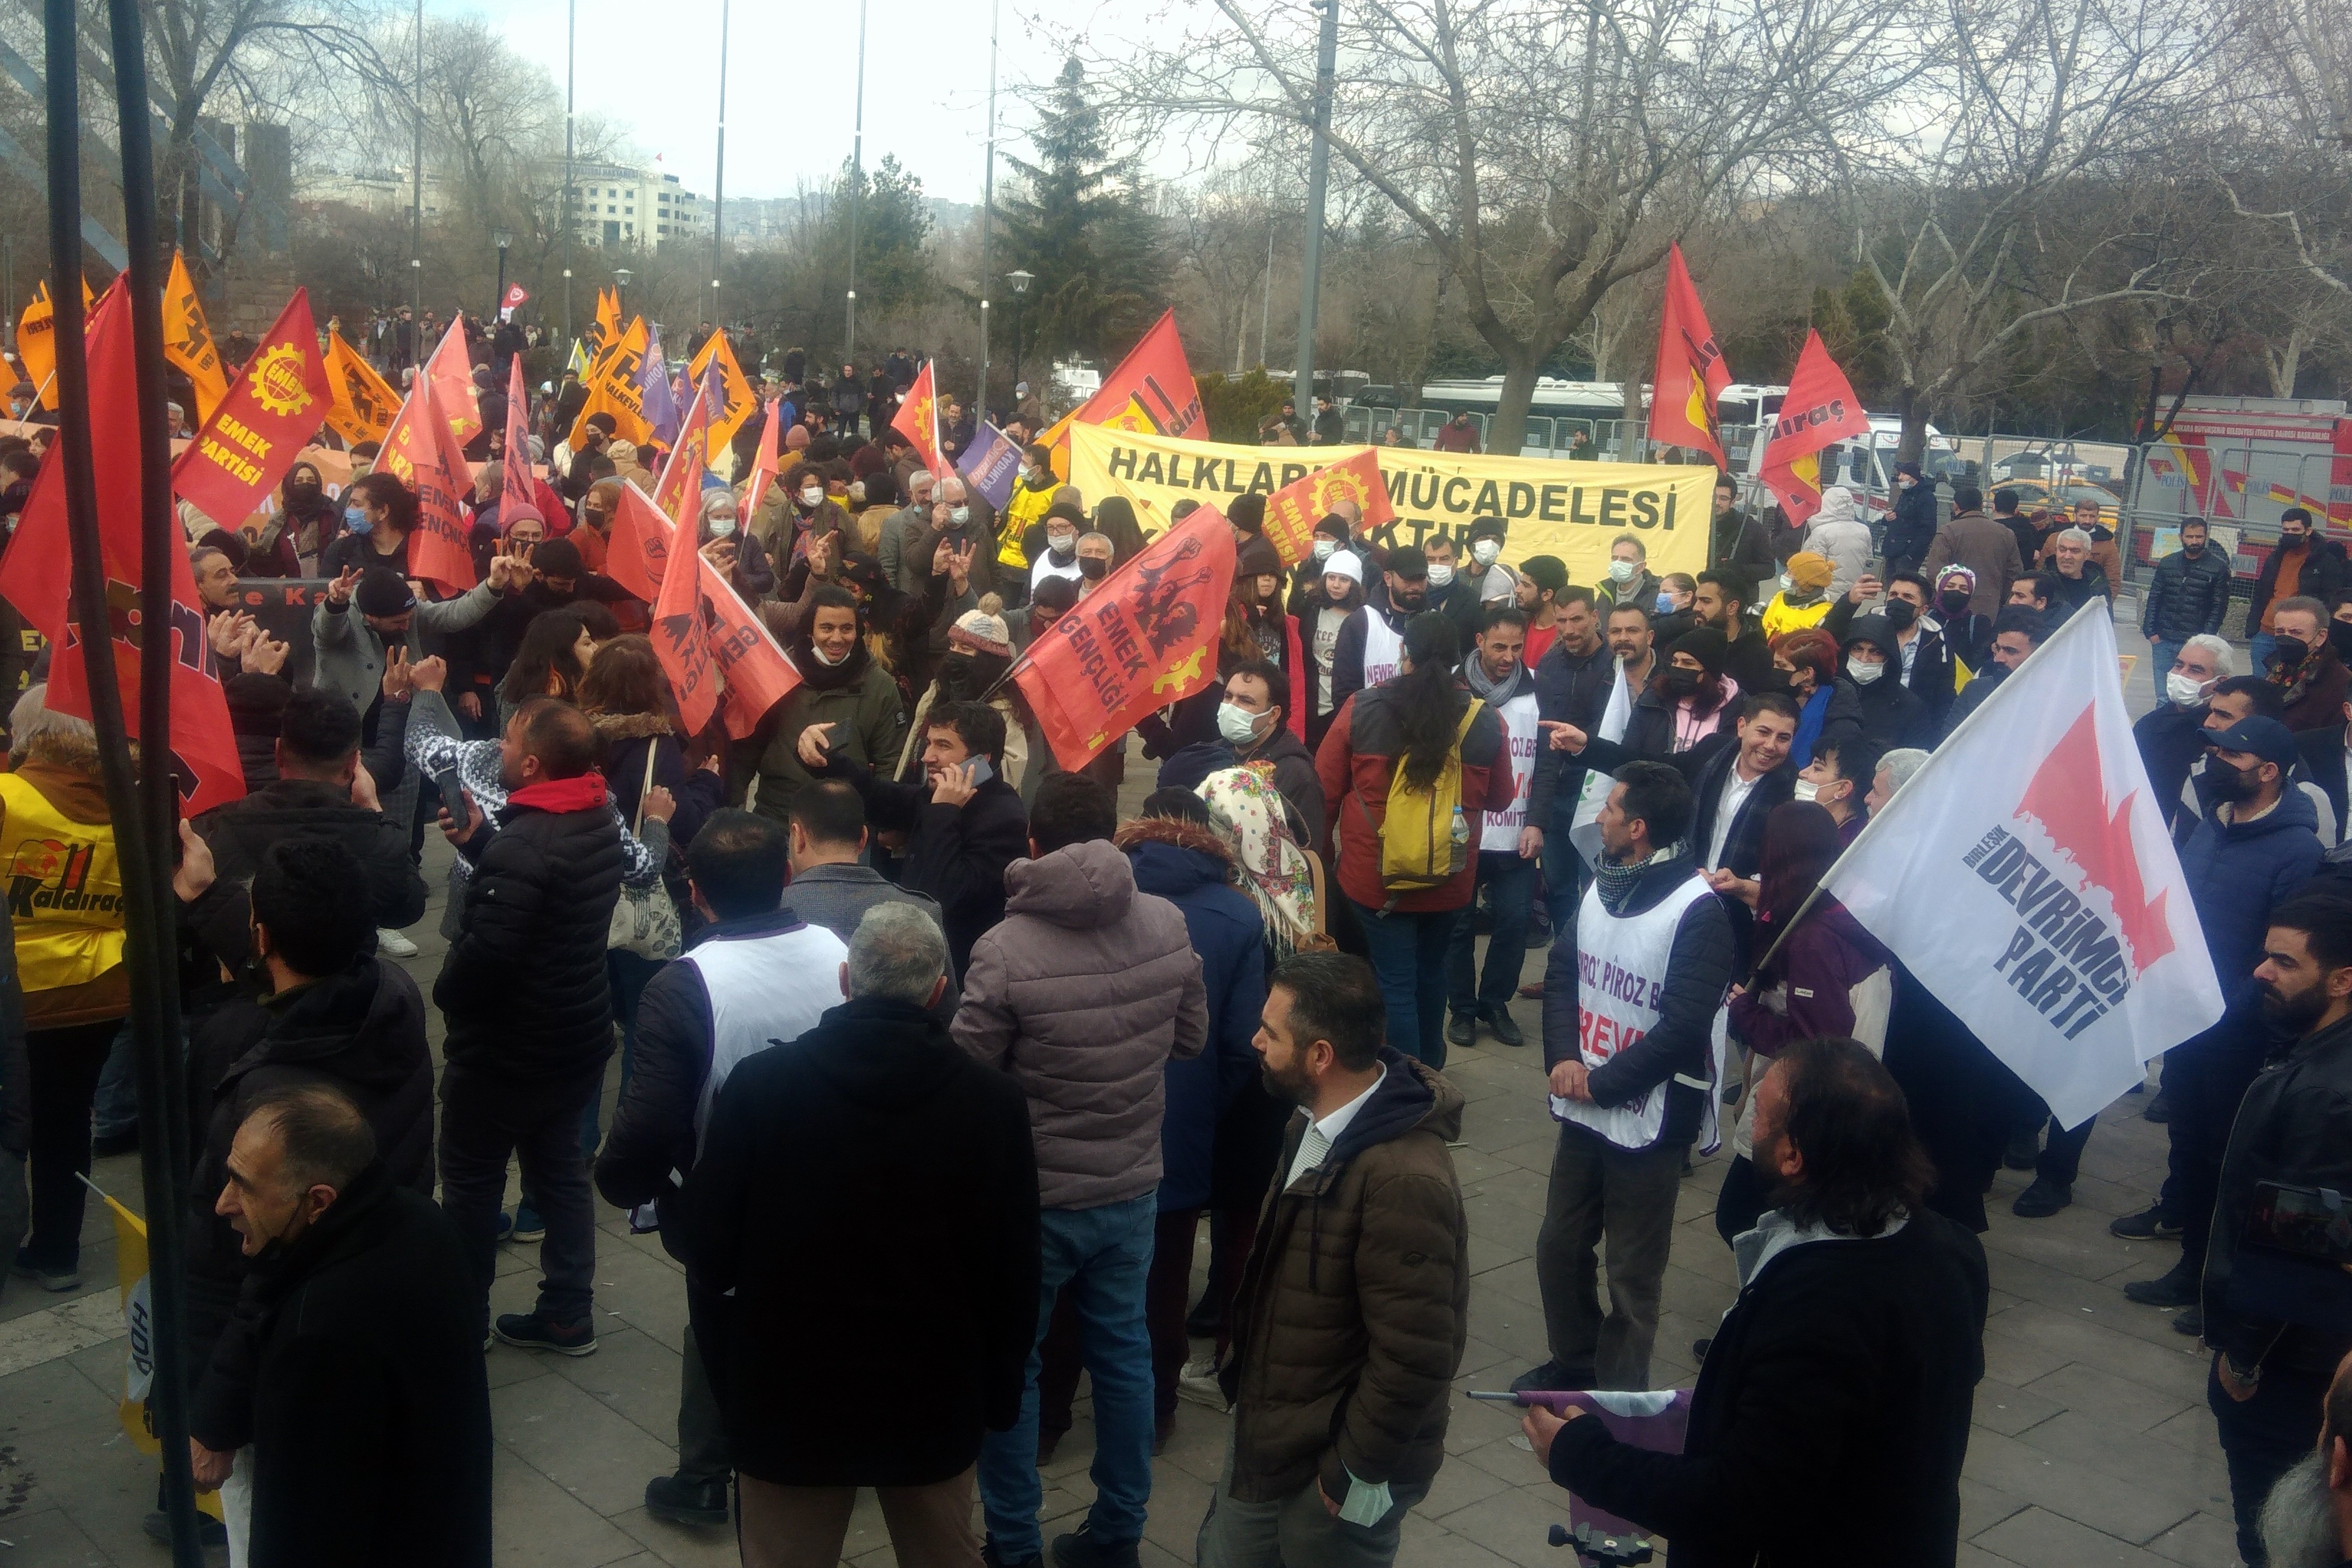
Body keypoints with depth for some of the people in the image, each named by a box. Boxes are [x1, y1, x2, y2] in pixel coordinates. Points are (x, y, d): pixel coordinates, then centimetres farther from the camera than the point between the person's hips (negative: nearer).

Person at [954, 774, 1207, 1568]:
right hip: (1132, 1186, 4)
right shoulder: (1169, 925, -9)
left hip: (1032, 1196, -4)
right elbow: (1191, 1038, 5)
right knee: (1123, 1352, 19)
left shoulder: (1004, 949, -23)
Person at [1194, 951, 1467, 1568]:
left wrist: (1358, 1473, -18)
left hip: (1332, 1468, -9)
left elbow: (1414, 1355, -27)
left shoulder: (1403, 1181, -31)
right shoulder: (1318, 1124, 0)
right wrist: (1244, 1375, 15)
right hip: (1266, 1437, 9)